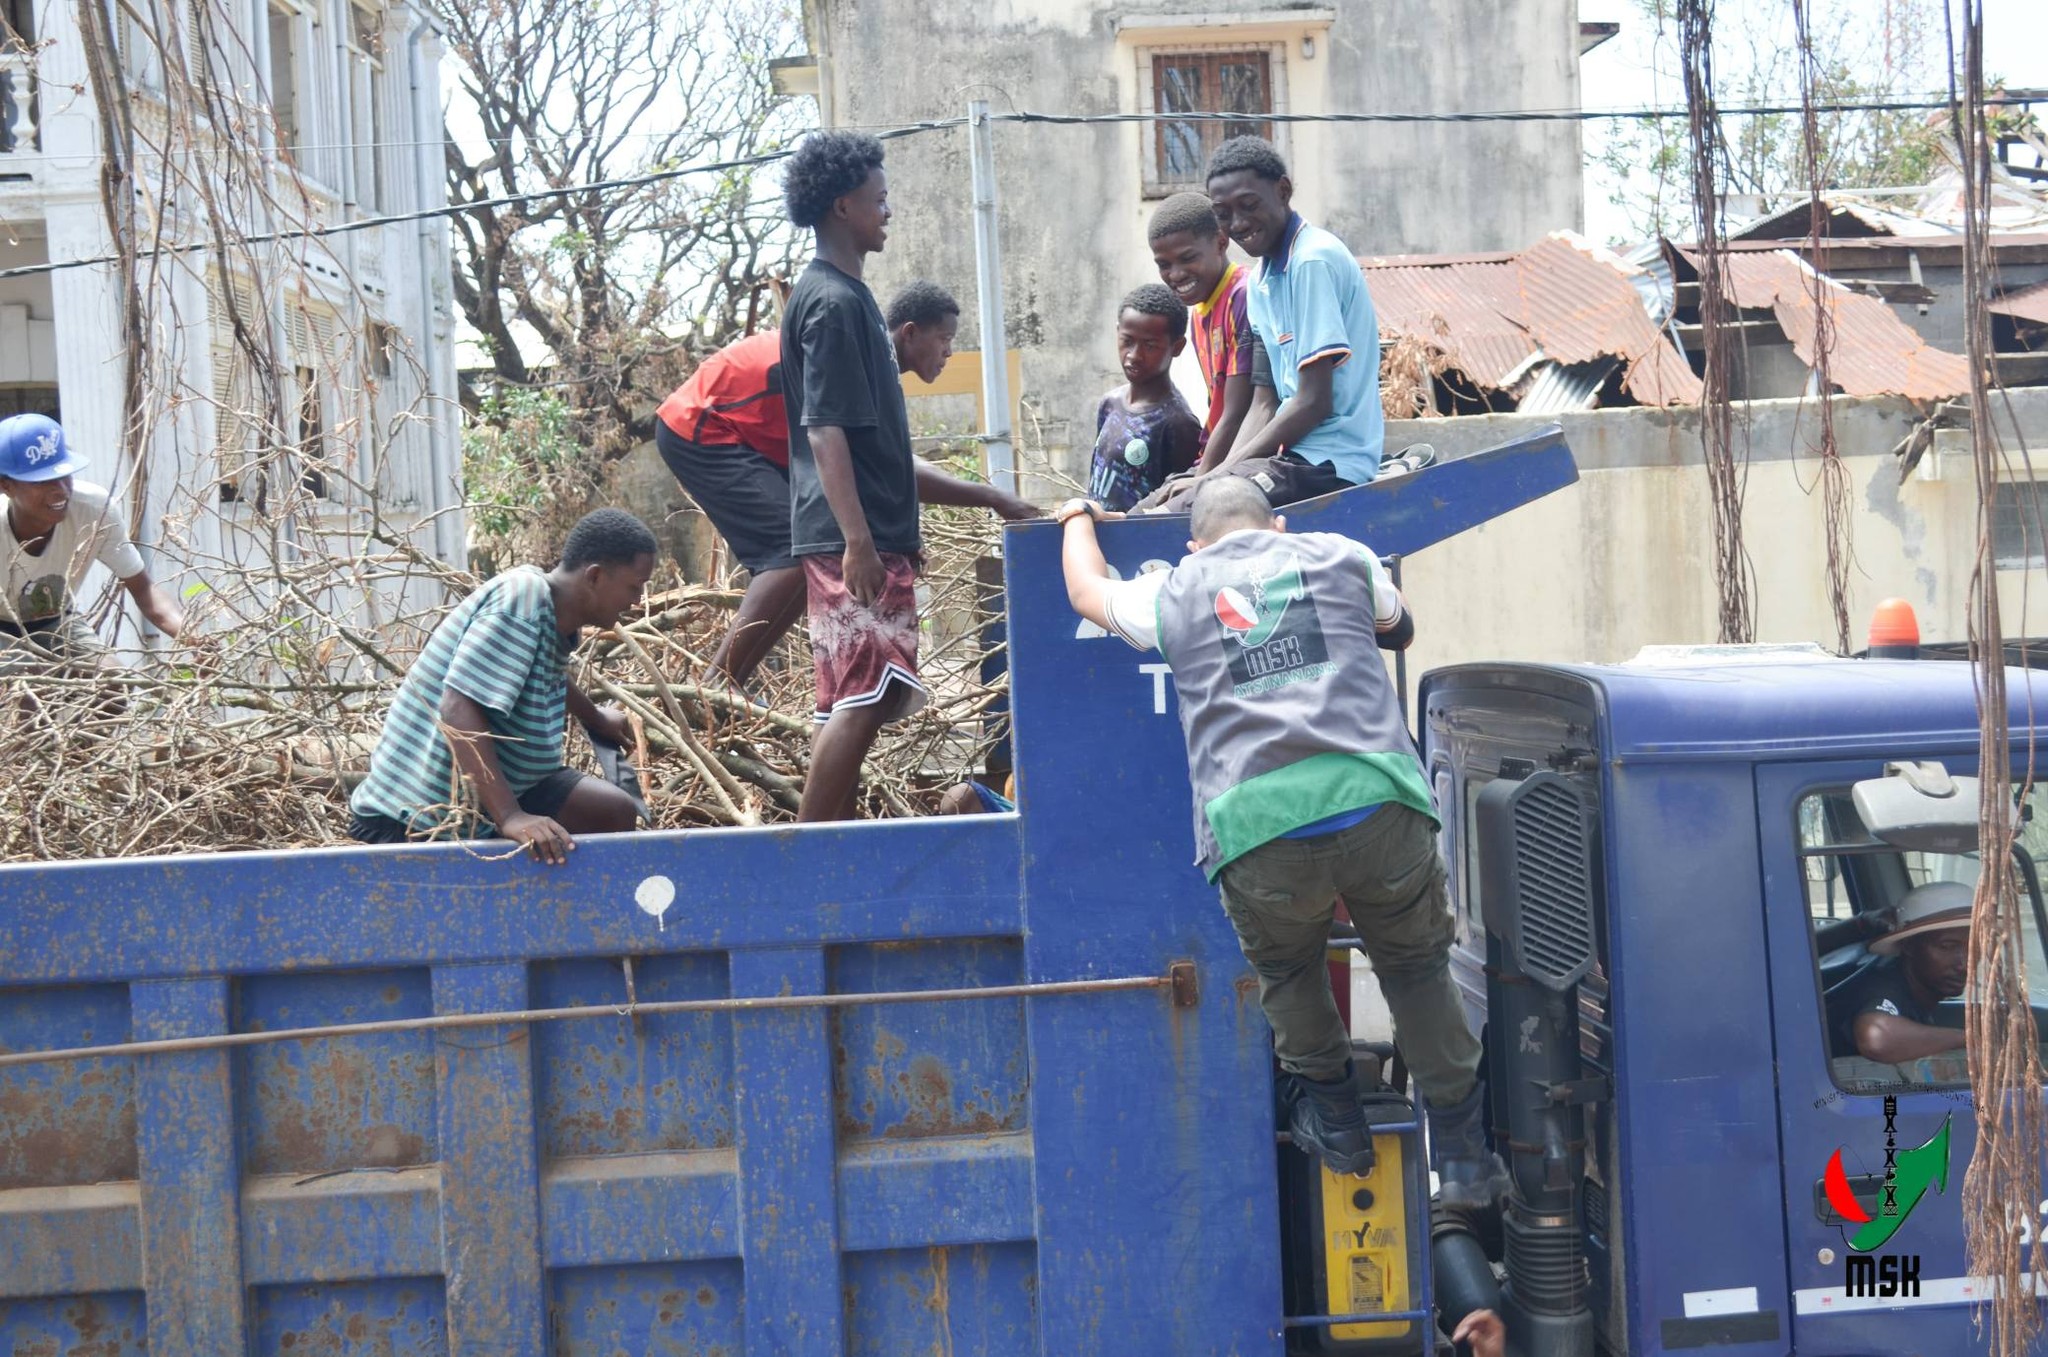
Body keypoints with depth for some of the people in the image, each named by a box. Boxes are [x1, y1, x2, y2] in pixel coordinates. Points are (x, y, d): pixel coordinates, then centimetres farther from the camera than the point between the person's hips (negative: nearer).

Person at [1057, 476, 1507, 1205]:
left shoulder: (1174, 593, 20)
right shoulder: (1339, 558, 22)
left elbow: (1087, 591, 41)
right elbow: (1398, 629, 43)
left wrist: (1079, 520, 61)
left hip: (1259, 827, 0)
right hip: (1378, 799, 1)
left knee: (1285, 969, 27)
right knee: (1416, 967, 20)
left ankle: (1335, 1123, 34)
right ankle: (1464, 1155, 24)